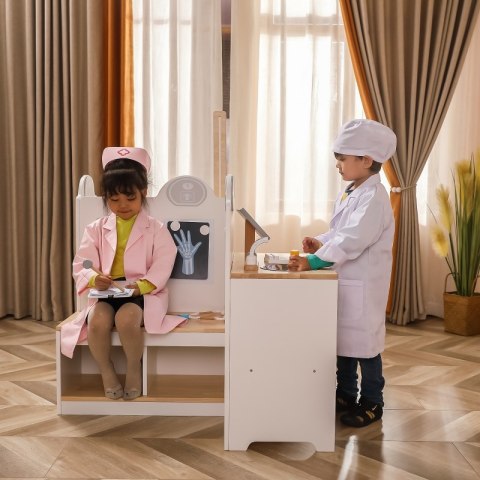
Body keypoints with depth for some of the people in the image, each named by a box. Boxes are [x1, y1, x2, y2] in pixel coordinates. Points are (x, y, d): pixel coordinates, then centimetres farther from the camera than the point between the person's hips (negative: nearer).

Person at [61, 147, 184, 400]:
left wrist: (142, 285, -24)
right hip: (105, 293, 3)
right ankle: (106, 371, -3)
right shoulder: (96, 229, 9)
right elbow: (81, 264, 3)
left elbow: (162, 266, -7)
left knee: (126, 318, -35)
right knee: (97, 320, -30)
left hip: (143, 293, -2)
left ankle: (134, 368, -6)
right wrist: (94, 279, -20)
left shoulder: (156, 229, 1)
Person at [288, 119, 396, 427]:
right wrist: (321, 242, 1)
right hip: (344, 281, 9)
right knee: (342, 338, 17)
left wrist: (314, 261, -31)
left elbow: (352, 240, -28)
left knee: (364, 342, 3)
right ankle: (346, 395, 33)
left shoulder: (374, 197, -20)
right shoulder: (349, 193, 10)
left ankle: (372, 403, 20)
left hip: (363, 285, -9)